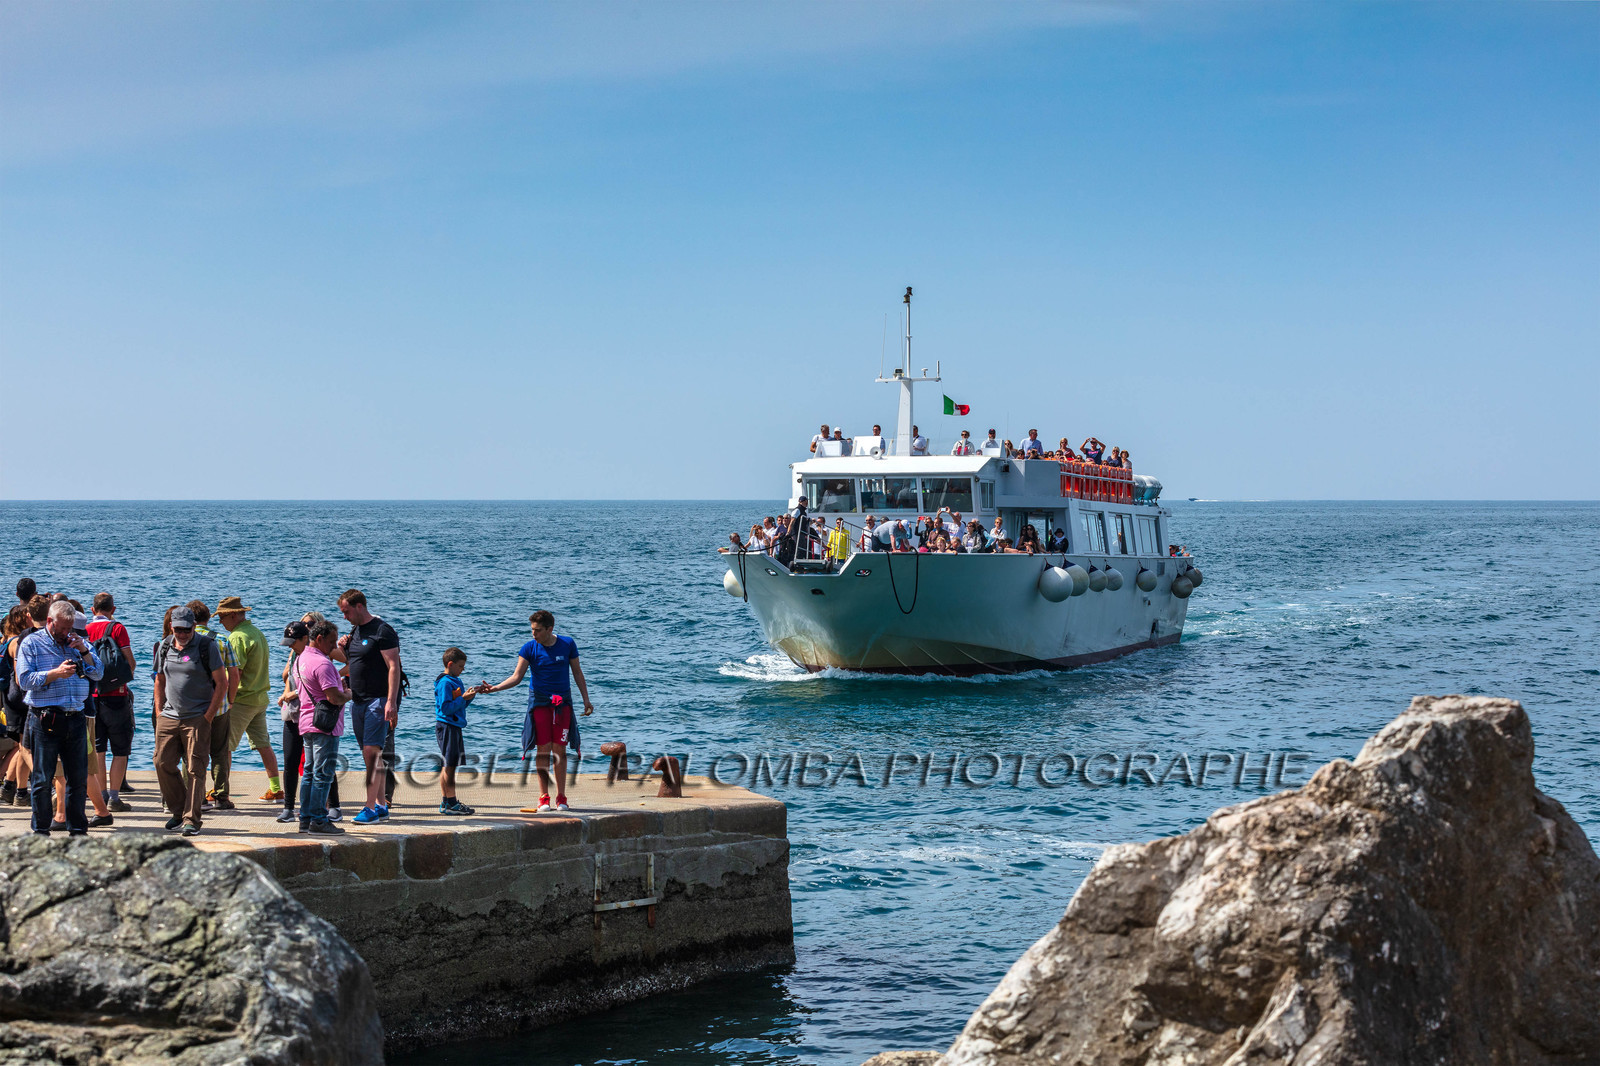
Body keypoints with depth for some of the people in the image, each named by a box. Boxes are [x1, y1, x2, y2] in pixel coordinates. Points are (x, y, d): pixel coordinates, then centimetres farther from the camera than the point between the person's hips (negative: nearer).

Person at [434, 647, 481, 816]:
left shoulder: (456, 681, 16)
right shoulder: (445, 683, -13)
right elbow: (446, 707, -19)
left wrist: (471, 694, 8)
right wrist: (463, 698, -17)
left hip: (454, 727, 10)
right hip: (446, 726, -10)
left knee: (447, 765, 11)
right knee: (449, 765, -9)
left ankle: (446, 802, 15)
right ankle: (450, 803, -8)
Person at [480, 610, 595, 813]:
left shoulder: (567, 644, 1)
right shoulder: (529, 648, -2)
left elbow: (577, 673, 11)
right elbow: (517, 677, -7)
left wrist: (586, 699, 9)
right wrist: (494, 688, -21)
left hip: (563, 702, 0)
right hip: (540, 702, 0)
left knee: (559, 750, -2)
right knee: (543, 749, -4)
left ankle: (561, 797, 4)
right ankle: (543, 797, 1)